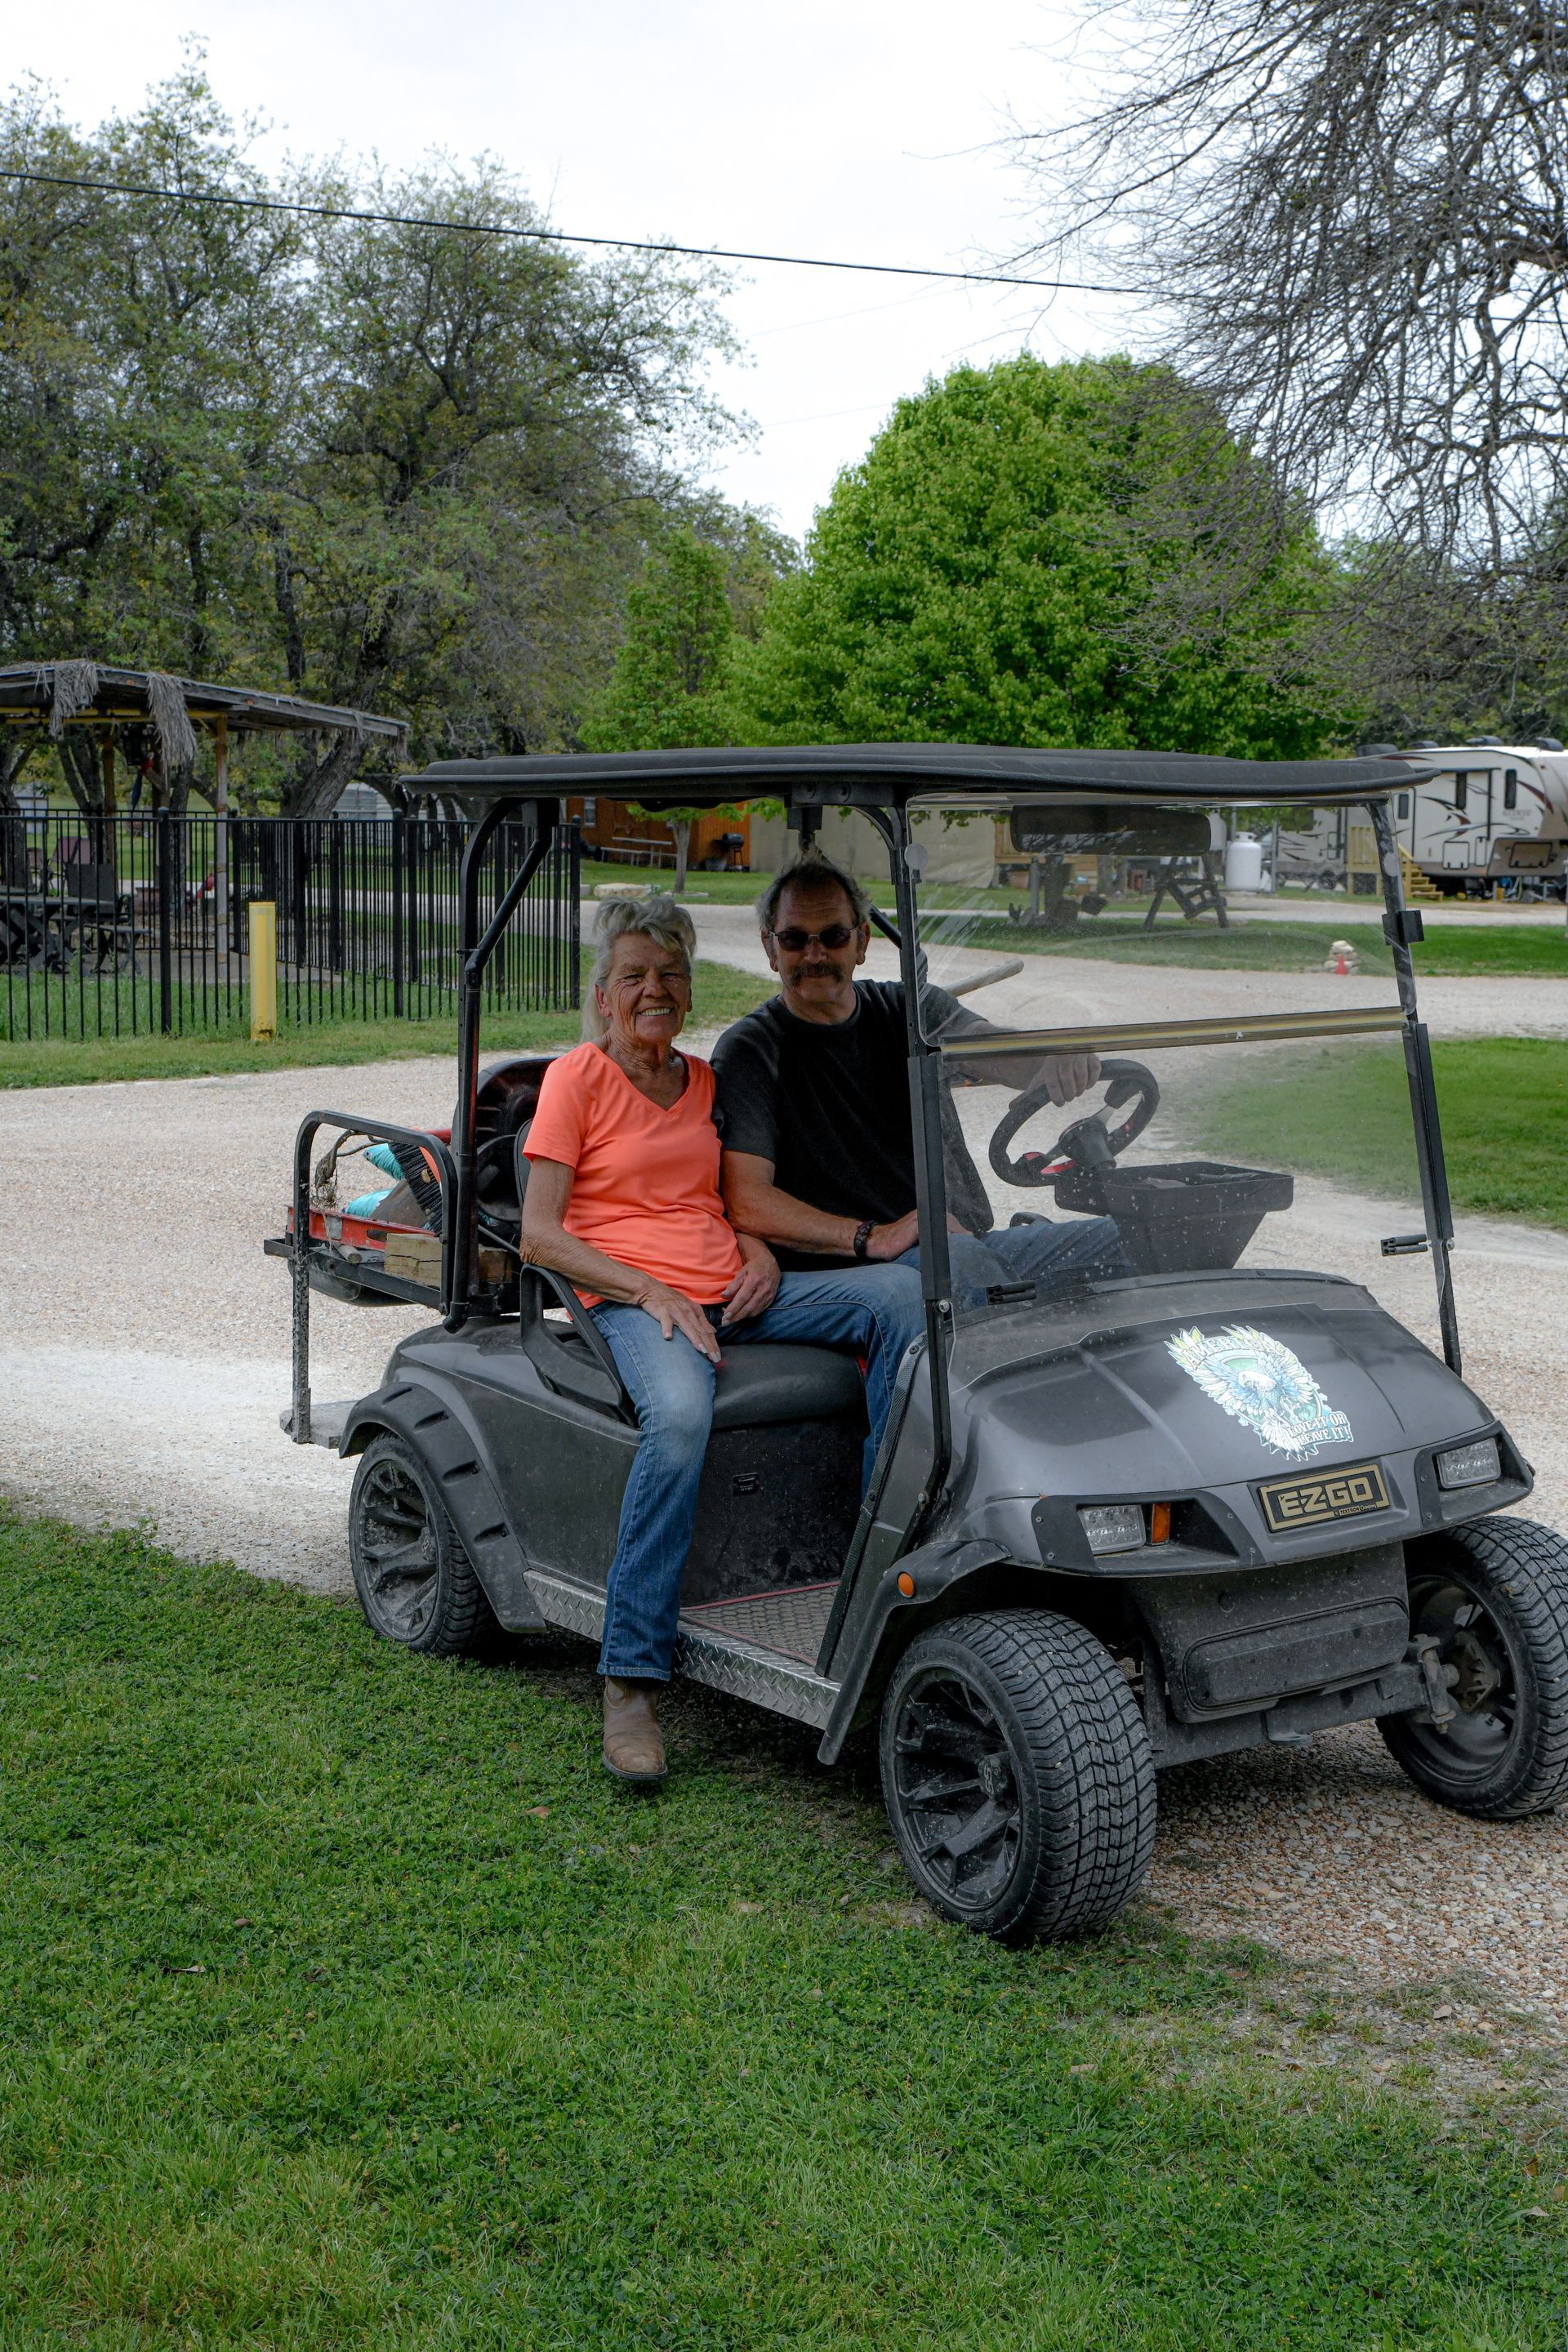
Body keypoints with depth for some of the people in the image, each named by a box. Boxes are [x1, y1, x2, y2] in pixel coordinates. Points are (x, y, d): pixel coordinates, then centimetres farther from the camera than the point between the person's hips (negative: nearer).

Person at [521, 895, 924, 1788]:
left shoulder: (705, 1079, 18)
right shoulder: (576, 1078, 1)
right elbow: (539, 1233, -4)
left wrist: (761, 1255, 3)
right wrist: (648, 1289, -15)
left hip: (729, 1294, 6)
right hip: (630, 1298, -6)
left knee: (898, 1292, -17)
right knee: (680, 1415, -39)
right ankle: (631, 1683, -33)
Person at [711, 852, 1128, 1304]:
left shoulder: (909, 1009, 15)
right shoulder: (749, 1050, 1)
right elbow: (745, 1204, -10)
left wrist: (1054, 1059, -31)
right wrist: (872, 1238, -21)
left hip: (957, 1237, 5)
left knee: (1111, 1237, -16)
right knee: (962, 1259, -35)